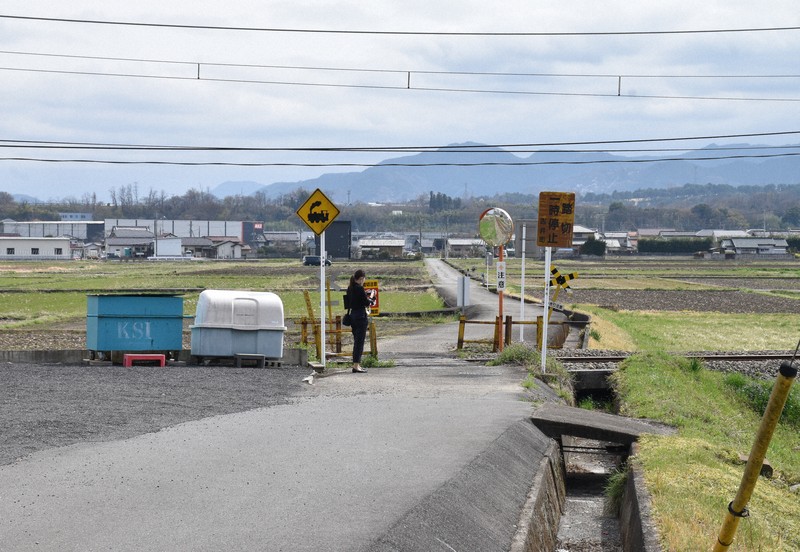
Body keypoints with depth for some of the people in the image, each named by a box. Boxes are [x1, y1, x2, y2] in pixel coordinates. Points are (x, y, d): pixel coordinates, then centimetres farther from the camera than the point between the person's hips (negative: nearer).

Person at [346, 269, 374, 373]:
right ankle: (356, 365, -5)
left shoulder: (350, 288, 10)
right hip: (361, 316, -8)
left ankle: (356, 364, 17)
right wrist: (372, 298, 6)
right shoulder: (360, 288, -16)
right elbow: (366, 303, -13)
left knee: (356, 341, 15)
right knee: (360, 341, -4)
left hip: (353, 315, 8)